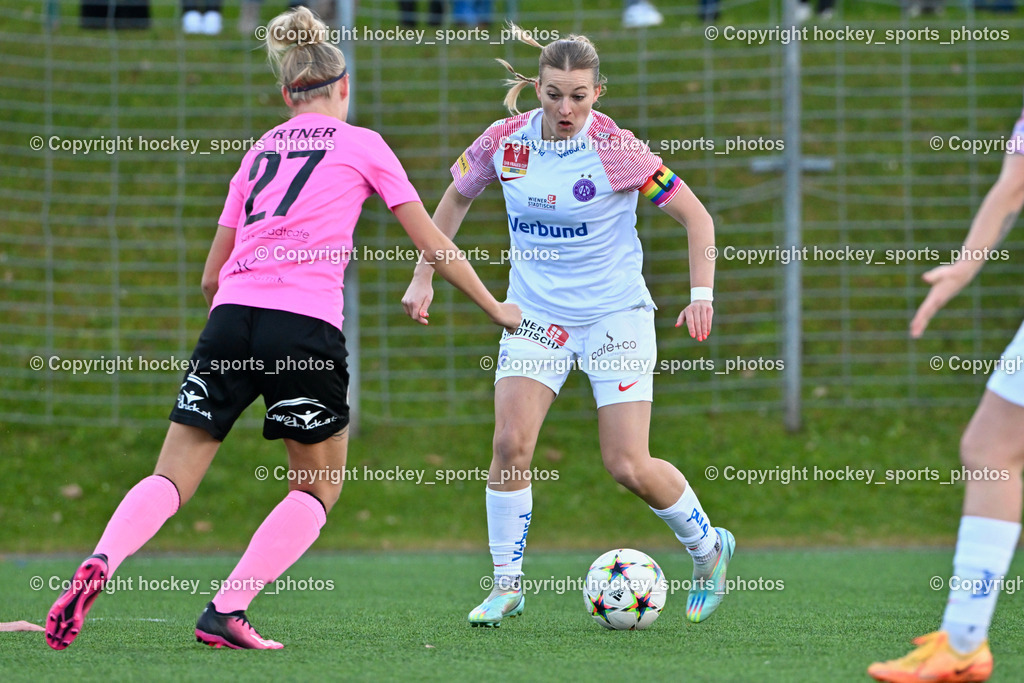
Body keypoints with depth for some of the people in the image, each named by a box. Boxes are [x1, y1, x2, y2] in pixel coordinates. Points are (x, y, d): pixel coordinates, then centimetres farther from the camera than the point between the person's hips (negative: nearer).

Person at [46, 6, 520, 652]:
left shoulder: (260, 151, 23)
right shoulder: (363, 145, 12)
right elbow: (432, 243, 16)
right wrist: (495, 306, 27)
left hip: (232, 317, 4)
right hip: (306, 324, -4)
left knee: (172, 478, 3)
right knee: (319, 488, 13)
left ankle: (99, 565, -26)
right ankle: (226, 611, -1)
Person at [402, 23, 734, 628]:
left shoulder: (615, 149, -16)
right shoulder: (507, 140, -6)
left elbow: (695, 215, -10)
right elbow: (457, 197, 13)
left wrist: (701, 294, -20)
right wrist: (424, 277, 9)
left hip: (616, 314, -3)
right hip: (537, 314, 3)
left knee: (628, 465, -8)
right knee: (511, 442, -15)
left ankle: (708, 548, 19)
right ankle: (507, 584, 0)